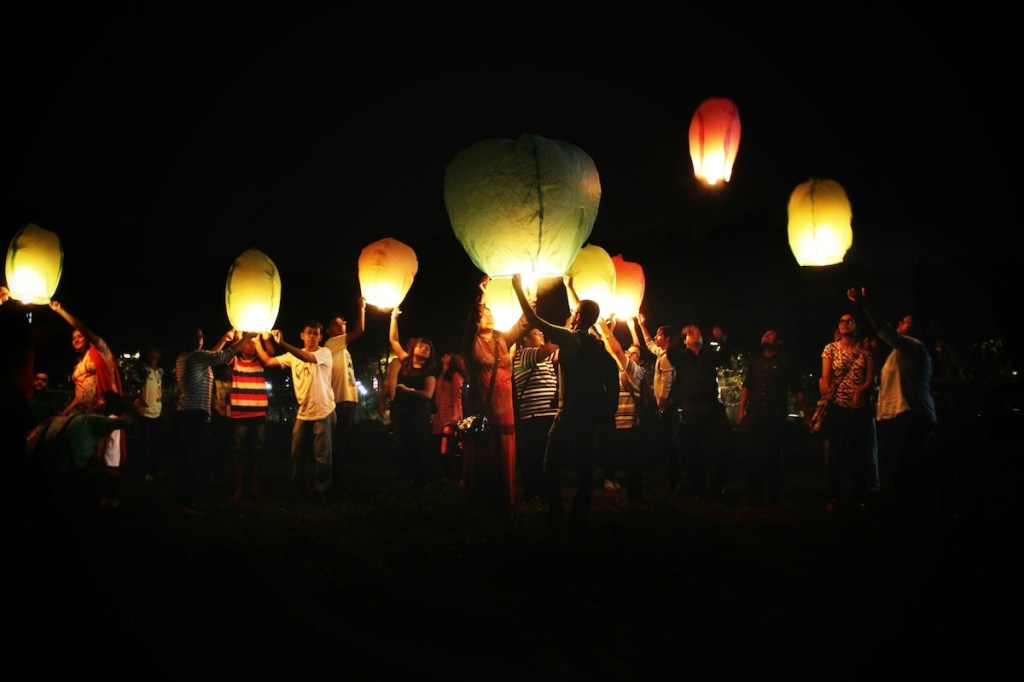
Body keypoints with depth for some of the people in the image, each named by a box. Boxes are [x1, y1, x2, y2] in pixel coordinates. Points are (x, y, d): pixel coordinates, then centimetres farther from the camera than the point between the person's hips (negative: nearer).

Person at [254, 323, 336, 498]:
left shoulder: (325, 353, -10)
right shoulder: (293, 356, 7)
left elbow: (308, 358, -31)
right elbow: (267, 361, 7)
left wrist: (282, 343, -39)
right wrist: (258, 340, -2)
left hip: (324, 412, -5)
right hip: (303, 413, 5)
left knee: (322, 455, 1)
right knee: (297, 454, 11)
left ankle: (321, 492, 12)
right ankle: (297, 490, 24)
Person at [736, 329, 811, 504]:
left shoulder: (786, 361, 6)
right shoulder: (754, 360, 16)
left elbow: (797, 390, 5)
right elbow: (746, 386, 14)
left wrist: (806, 415, 1)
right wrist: (741, 410, 4)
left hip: (776, 416, -3)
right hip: (754, 415, 3)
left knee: (772, 456, -2)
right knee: (752, 455, 0)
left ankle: (775, 494, 12)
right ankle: (754, 493, 11)